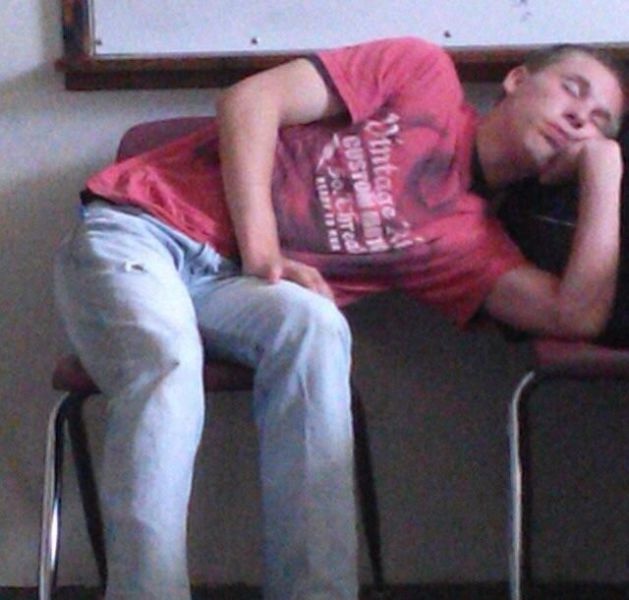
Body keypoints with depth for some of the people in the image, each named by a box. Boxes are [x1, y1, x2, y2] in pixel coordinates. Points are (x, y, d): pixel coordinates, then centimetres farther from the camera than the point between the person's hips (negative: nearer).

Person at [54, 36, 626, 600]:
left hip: (228, 282, 3)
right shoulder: (424, 71, 6)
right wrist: (261, 251, -12)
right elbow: (250, 99, -1)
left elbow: (579, 314, -5)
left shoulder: (472, 238, 12)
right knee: (170, 365, -37)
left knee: (315, 327, -33)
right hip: (139, 227, -2)